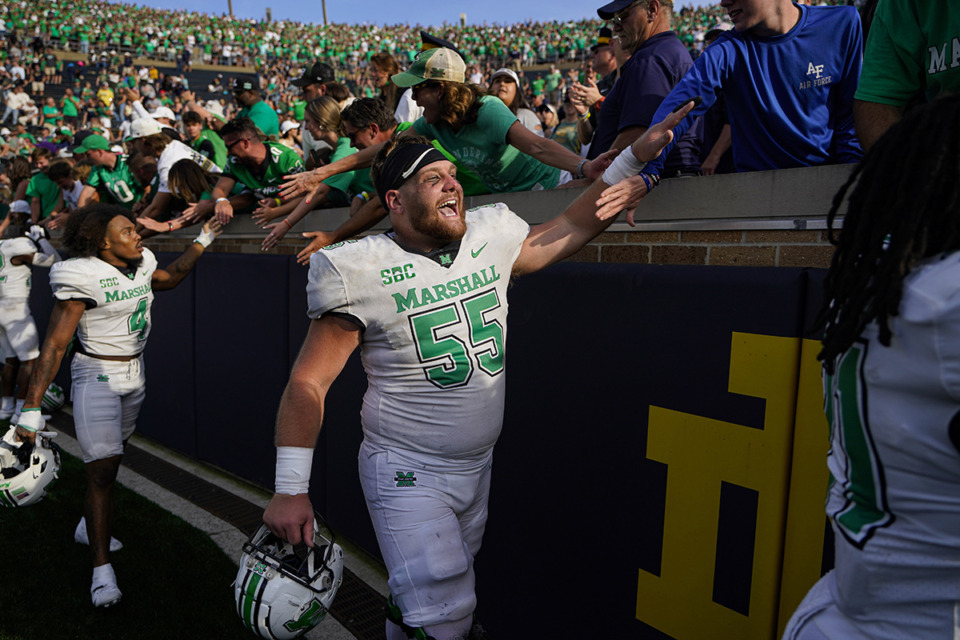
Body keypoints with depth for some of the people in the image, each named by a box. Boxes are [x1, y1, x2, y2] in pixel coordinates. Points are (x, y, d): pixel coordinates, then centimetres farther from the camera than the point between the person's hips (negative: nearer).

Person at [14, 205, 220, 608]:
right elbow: (54, 346, -19)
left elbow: (170, 277, 25)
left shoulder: (141, 266, 1)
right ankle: (102, 568, -2)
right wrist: (32, 408, -20)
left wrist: (202, 241, 19)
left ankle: (90, 525, 41)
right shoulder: (84, 279, -19)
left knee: (110, 455, 19)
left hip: (134, 375, 7)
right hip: (97, 376, -7)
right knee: (102, 469, -9)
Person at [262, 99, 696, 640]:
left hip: (478, 468, 6)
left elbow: (568, 231, 12)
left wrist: (634, 157, 6)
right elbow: (309, 383, -13)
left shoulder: (490, 241, -1)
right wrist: (290, 490, -17)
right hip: (406, 473, -5)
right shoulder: (364, 272, -16)